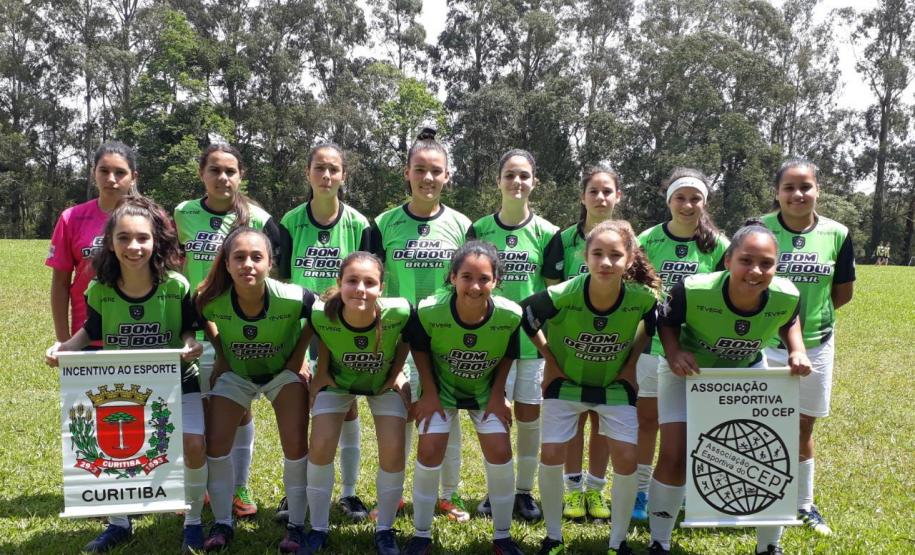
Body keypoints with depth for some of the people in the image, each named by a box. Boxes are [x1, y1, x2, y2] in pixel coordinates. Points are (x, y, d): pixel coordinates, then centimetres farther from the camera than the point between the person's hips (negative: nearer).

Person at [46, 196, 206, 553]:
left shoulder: (176, 286, -19)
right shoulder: (99, 290, -13)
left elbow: (188, 329, -4)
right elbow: (92, 332, 6)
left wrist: (190, 345, -26)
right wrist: (65, 346, -12)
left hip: (176, 381, -2)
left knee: (193, 445, -21)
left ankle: (193, 523, 7)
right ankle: (118, 524, 18)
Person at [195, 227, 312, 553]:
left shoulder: (292, 298, -35)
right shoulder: (211, 301, -30)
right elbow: (203, 320, -3)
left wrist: (299, 355, -12)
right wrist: (220, 354, -3)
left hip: (283, 371, -1)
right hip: (235, 373, 2)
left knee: (295, 446, -7)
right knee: (215, 445, -3)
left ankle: (296, 525, 12)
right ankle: (222, 523, 18)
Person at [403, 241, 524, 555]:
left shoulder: (510, 315, -28)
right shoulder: (429, 311, -31)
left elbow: (508, 356, -6)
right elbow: (420, 350, -9)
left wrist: (497, 395, -7)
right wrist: (429, 393, -10)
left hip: (486, 391, 1)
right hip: (441, 388, -1)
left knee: (500, 453, -6)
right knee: (429, 452, -8)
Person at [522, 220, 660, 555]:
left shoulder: (643, 298, -26)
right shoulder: (562, 296, -31)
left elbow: (653, 325, 0)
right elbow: (525, 315, -10)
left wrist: (632, 363, -3)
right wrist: (550, 361, -5)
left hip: (615, 384, 1)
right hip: (566, 382, -1)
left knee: (626, 459, -6)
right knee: (551, 455, -4)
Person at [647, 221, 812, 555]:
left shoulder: (786, 296, -26)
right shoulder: (693, 291, -36)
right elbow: (667, 321, -14)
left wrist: (797, 351, -15)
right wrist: (674, 353, -31)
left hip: (748, 371, 3)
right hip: (688, 372, -3)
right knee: (674, 457, -9)